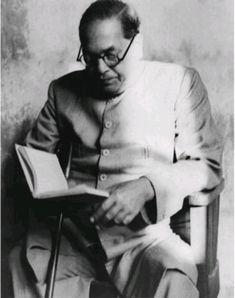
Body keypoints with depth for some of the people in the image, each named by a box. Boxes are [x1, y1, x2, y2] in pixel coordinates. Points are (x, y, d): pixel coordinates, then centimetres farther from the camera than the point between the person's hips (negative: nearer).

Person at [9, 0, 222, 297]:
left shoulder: (179, 82, 5)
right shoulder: (64, 89, 14)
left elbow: (206, 164, 1)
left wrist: (146, 188, -17)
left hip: (142, 235, -2)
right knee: (20, 267, -25)